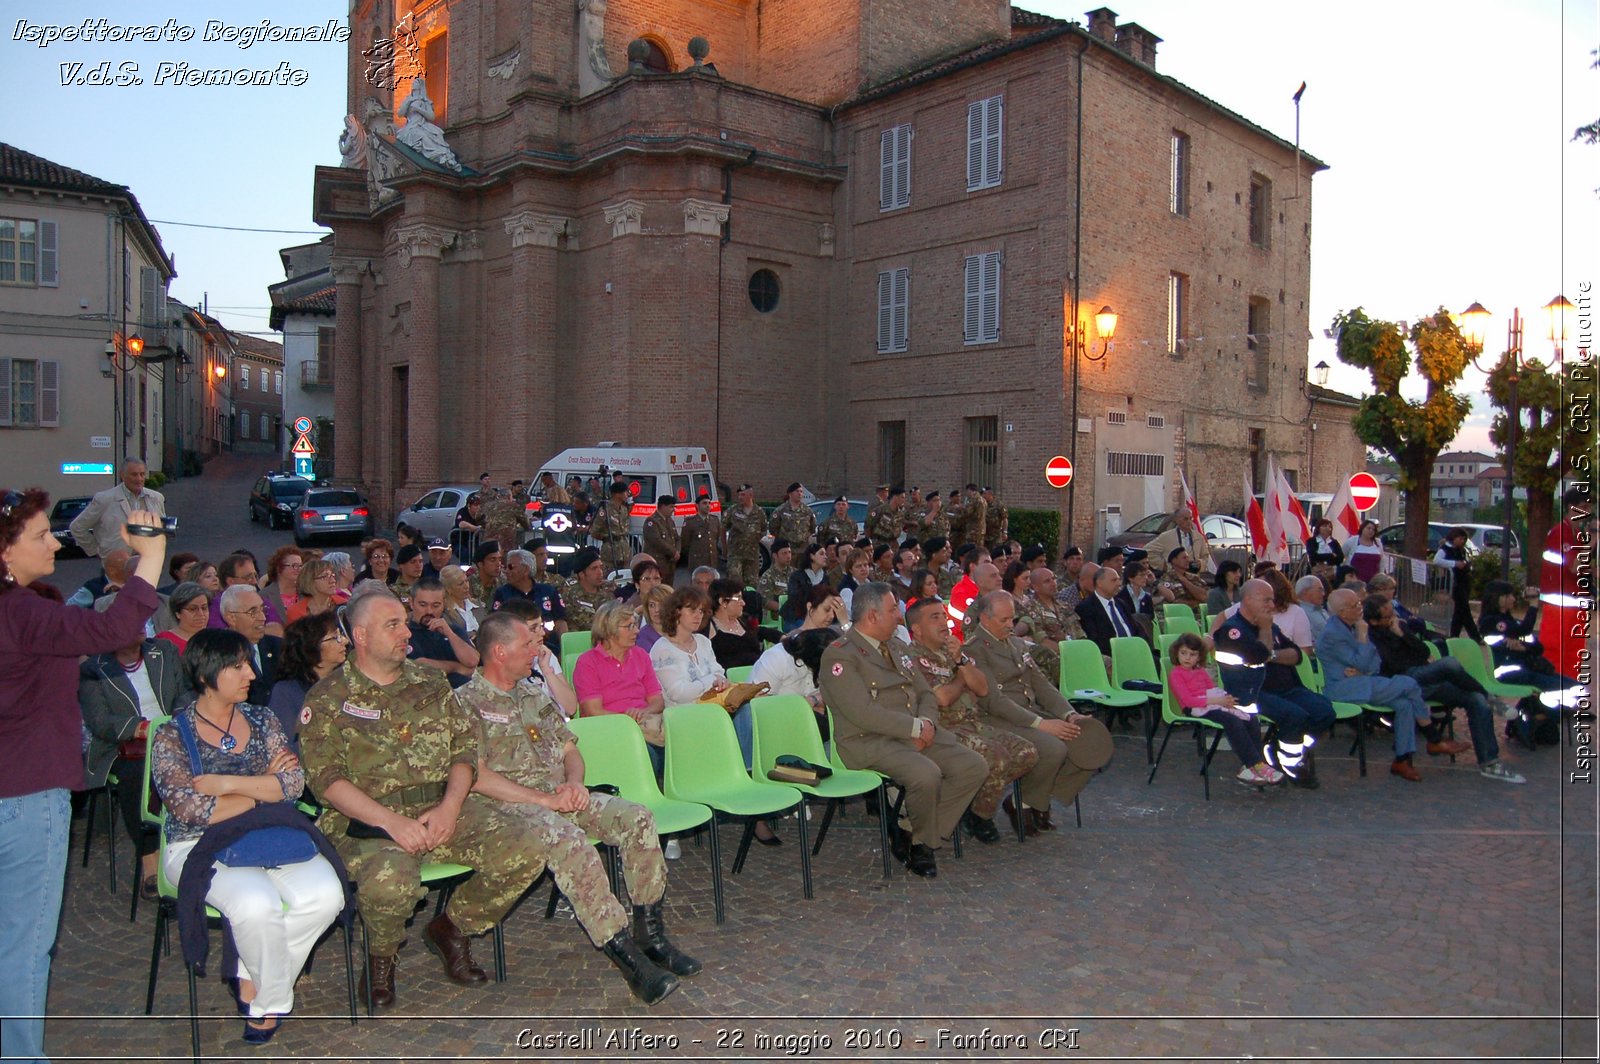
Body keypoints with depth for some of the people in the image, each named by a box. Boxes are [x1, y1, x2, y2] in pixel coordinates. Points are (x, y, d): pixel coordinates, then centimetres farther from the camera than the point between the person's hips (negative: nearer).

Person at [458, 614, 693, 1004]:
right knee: (568, 841, -36)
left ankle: (650, 935, -8)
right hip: (510, 806, -7)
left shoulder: (534, 695, 20)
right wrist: (545, 800, -17)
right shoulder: (466, 703, -4)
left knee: (637, 818, -14)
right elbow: (477, 777, -13)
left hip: (561, 797, 7)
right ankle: (627, 956, -33)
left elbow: (570, 749, 21)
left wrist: (574, 783, -3)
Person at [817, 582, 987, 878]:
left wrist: (927, 723, -5)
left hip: (917, 733, 8)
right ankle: (922, 841, -1)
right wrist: (915, 727, -18)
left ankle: (918, 836, 1)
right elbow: (862, 713, -19)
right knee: (926, 774, -32)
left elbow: (926, 694, 19)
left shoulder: (898, 648, 18)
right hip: (869, 742, -8)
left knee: (975, 767, -9)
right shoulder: (839, 656, -10)